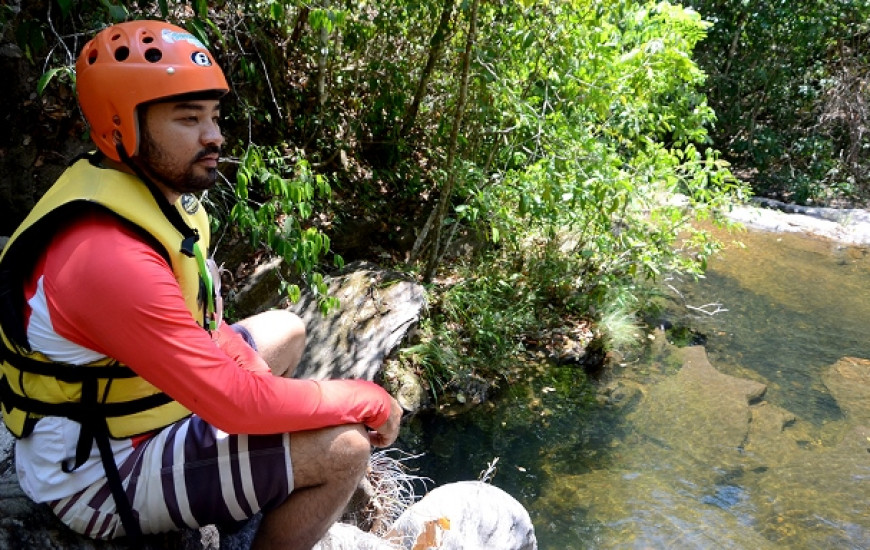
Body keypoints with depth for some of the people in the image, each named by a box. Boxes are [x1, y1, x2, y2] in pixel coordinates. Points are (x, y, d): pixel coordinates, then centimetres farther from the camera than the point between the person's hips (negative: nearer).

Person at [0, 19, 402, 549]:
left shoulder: (159, 190, -3)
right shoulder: (112, 258, -34)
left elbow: (199, 326, 8)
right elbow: (239, 403, -31)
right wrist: (369, 399, -19)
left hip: (127, 401, 10)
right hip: (102, 474, -10)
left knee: (286, 330, 20)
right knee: (343, 447, -20)